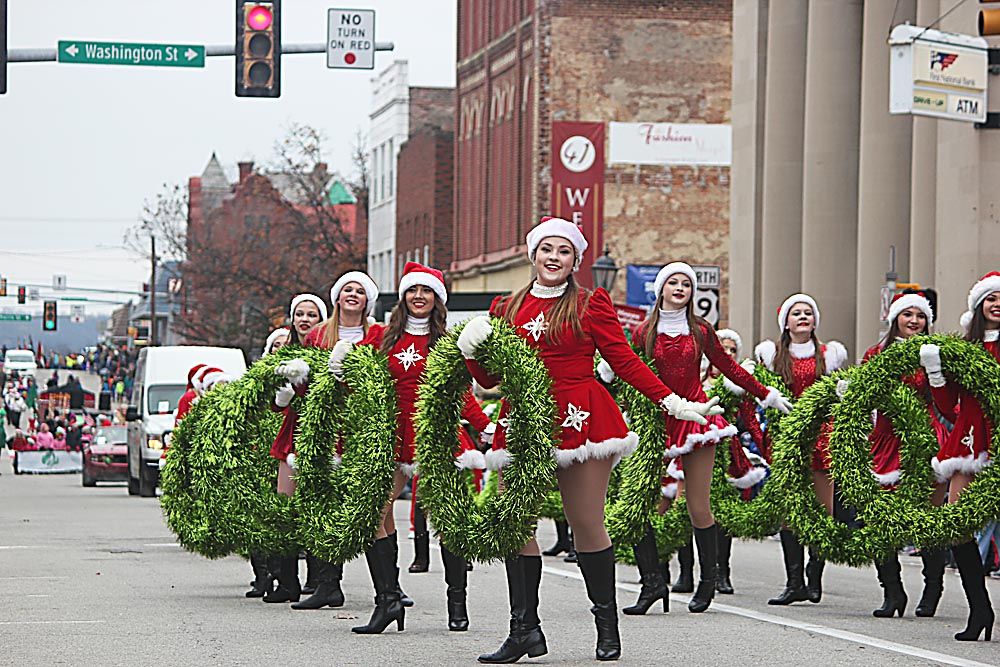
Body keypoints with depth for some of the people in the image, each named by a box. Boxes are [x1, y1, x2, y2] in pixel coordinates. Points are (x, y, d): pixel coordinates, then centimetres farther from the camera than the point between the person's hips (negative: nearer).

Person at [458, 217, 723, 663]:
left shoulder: (590, 304, 6)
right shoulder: (507, 308, 14)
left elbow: (626, 362, 4)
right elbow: (489, 378, 15)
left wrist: (673, 403, -4)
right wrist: (472, 351, -6)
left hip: (581, 422, -3)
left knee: (587, 525, -2)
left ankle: (607, 627, 10)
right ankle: (524, 631, 0)